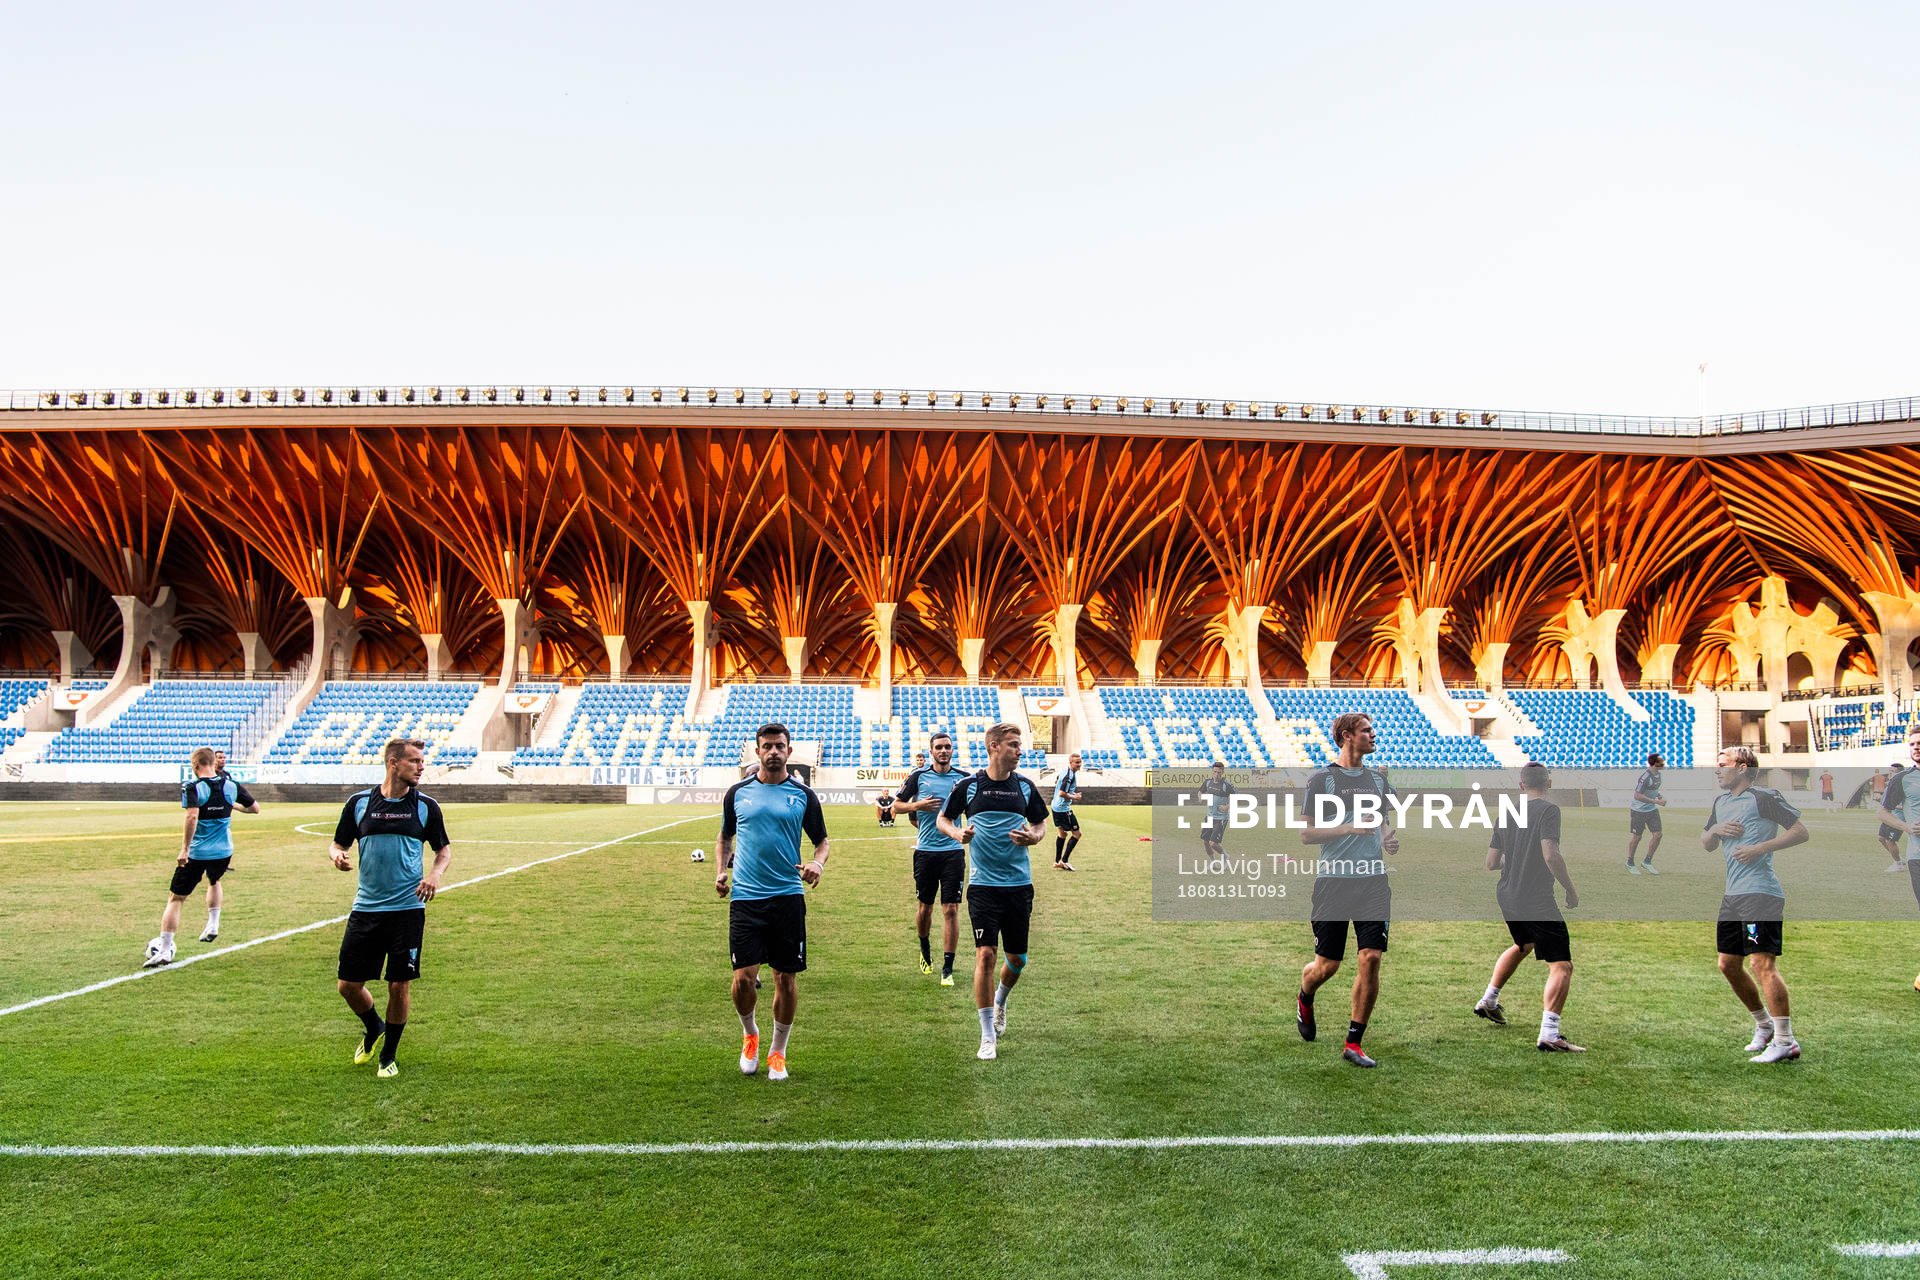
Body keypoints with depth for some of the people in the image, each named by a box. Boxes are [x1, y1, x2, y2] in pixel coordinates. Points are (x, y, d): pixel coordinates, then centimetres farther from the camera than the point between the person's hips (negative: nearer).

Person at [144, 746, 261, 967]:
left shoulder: (192, 788, -11)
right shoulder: (231, 786, 2)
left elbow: (192, 816, -27)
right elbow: (255, 808, 12)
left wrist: (184, 849, -24)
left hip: (196, 853, -4)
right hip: (224, 852, 4)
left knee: (176, 898, 5)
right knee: (214, 882, 35)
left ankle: (164, 950, 0)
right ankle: (213, 925, 30)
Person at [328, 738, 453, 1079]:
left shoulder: (426, 805, 0)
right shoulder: (359, 802, 2)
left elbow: (444, 849, 9)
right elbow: (339, 844, 12)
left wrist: (436, 873, -11)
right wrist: (337, 855, -11)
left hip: (408, 909, -1)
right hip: (366, 908, 2)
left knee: (399, 986, 0)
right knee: (348, 985, 5)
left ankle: (389, 1056, 20)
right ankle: (373, 1029, 37)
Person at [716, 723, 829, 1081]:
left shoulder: (804, 795, 3)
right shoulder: (738, 792, 6)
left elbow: (821, 840, 11)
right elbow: (725, 837, 19)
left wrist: (818, 863, -10)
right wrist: (721, 870, 3)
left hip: (788, 897, 0)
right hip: (745, 897, 0)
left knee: (786, 978, 3)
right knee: (744, 977, -6)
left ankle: (778, 1052, 21)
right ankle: (749, 1035, 24)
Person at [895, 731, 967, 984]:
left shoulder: (963, 778, 3)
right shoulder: (918, 776, 2)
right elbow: (897, 804, 9)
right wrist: (917, 805, -9)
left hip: (953, 851, -1)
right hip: (925, 851, 1)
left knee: (951, 909, -6)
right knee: (924, 906, 12)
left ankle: (947, 968, 0)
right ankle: (925, 949, 39)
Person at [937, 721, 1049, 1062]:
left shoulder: (1025, 787, 4)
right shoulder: (969, 786, -3)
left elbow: (1041, 824, 16)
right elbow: (942, 818, 11)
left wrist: (1033, 837, -6)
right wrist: (956, 833, -10)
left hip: (1019, 885, 3)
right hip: (983, 885, -3)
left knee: (1017, 958, 9)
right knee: (985, 955, -10)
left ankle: (1000, 999, 43)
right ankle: (988, 1037, 1)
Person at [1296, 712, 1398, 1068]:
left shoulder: (1378, 778, 13)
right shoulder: (1322, 779, -4)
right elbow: (1306, 833, -6)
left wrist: (1389, 838, 5)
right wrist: (1349, 827, -15)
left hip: (1374, 879, 4)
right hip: (1334, 879, -4)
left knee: (1371, 958, -6)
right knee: (1327, 965, 2)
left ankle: (1353, 1043, 6)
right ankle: (1305, 1000, 38)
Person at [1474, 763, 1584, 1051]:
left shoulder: (1505, 812, 8)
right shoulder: (1549, 810, -11)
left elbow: (1491, 863, 11)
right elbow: (1551, 855, -23)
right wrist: (1571, 890, -10)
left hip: (1506, 898, 8)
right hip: (1538, 901, -8)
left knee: (1523, 945, 33)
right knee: (1562, 965, -5)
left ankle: (1488, 1001, 41)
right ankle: (1549, 1035, -16)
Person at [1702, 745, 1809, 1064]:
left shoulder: (1764, 797, -6)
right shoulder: (1720, 802, 18)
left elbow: (1801, 832, -10)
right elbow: (1706, 845, 24)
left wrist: (1761, 848, -18)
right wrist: (1715, 829, 3)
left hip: (1760, 892, -9)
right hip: (1733, 895, 9)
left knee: (1763, 963, -13)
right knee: (1728, 964, 12)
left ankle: (1785, 1041, -8)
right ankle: (1764, 1026, 28)